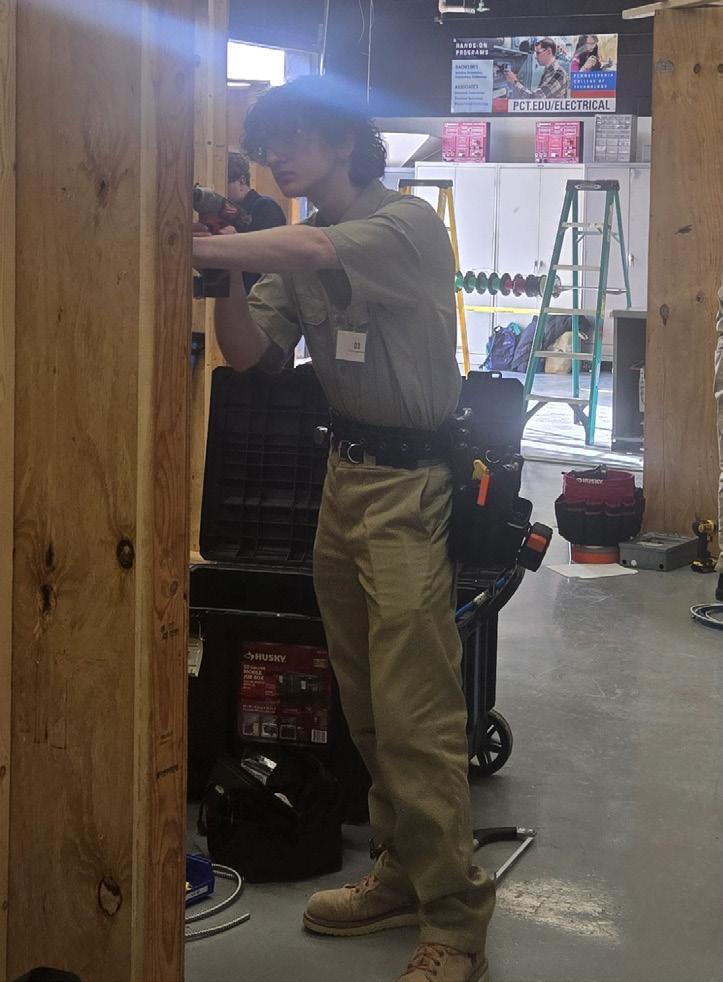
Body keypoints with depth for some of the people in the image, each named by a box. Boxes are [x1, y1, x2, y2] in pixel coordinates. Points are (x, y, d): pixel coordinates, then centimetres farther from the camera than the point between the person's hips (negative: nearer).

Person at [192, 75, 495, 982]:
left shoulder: (408, 224, -9)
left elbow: (314, 250, -28)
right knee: (364, 703, 12)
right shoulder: (297, 248, 14)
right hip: (345, 473, 8)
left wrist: (194, 246, -26)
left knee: (414, 716, -9)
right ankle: (401, 872, 25)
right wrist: (228, 273, -6)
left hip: (410, 485, -8)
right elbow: (248, 353, 8)